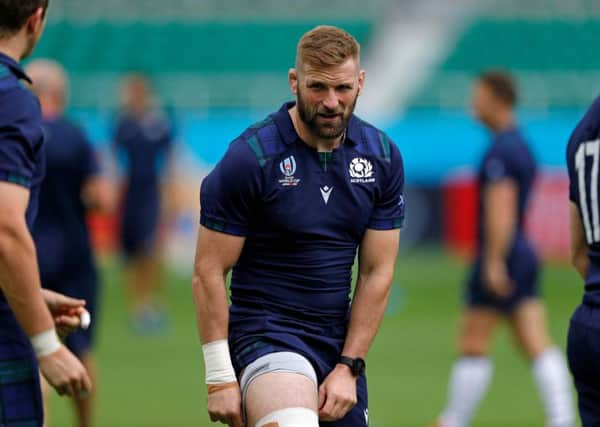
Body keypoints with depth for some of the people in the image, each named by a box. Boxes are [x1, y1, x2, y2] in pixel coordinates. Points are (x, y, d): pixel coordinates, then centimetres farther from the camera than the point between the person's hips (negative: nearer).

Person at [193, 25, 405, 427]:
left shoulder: (383, 157, 3)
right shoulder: (250, 157, -11)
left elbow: (377, 272, 5)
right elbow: (209, 272, -9)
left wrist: (349, 367, -2)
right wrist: (219, 376, -12)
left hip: (341, 342, 6)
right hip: (265, 332, -6)